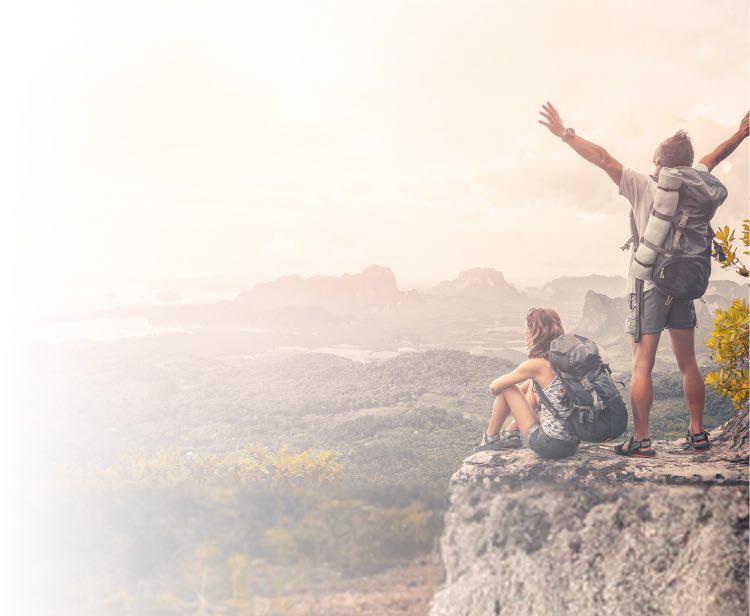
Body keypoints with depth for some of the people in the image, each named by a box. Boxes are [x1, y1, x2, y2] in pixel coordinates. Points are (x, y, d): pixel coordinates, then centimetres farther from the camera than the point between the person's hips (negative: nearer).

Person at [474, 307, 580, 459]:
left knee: (506, 388, 6)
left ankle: (490, 438, 26)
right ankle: (512, 434, 32)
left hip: (549, 445, -7)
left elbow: (494, 387, -3)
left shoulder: (536, 365, -16)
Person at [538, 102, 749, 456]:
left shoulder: (644, 188, -9)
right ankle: (698, 433, 16)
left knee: (642, 366, -4)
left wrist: (565, 134, -10)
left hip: (649, 285, -5)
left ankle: (641, 440, -7)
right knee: (688, 364, 12)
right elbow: (713, 158, 22)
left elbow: (603, 159, -13)